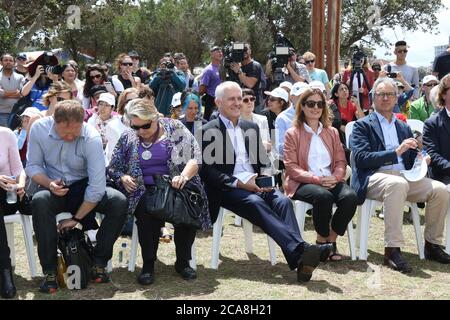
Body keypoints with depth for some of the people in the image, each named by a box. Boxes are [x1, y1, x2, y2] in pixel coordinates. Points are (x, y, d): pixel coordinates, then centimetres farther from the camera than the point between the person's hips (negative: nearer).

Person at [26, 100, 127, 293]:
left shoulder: (92, 138, -23)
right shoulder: (39, 128, -15)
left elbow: (97, 186, -23)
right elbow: (33, 166, -3)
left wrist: (77, 219, -19)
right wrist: (49, 183, -24)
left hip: (82, 186, 0)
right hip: (54, 187, 1)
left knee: (119, 201, -28)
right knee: (39, 201, -35)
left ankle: (98, 263, -11)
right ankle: (49, 270, -24)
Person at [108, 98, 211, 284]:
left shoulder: (175, 129, 4)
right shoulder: (127, 138, 10)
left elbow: (195, 157, -3)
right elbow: (113, 168, 15)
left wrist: (184, 175, -21)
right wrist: (123, 178, -7)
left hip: (176, 187, 0)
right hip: (144, 191, 1)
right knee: (148, 209, -34)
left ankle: (183, 261, -15)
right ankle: (148, 264, -19)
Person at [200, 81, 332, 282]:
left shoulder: (251, 128, 22)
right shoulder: (208, 131, 4)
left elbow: (263, 161, 22)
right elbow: (207, 171, -5)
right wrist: (239, 183, -16)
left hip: (256, 184, 5)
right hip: (227, 189, -5)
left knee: (283, 201, -26)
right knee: (256, 203, -34)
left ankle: (299, 260, -41)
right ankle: (299, 250, -48)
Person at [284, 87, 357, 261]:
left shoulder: (332, 132, 20)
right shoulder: (293, 133, 6)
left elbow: (341, 161, 13)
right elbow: (291, 167, -4)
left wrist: (335, 177, -11)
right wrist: (317, 179, -17)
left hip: (331, 181, 4)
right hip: (303, 183, -4)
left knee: (350, 196, -27)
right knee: (323, 196, -36)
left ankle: (331, 240, -9)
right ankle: (322, 239, -11)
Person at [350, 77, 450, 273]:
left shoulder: (404, 128, 25)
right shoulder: (362, 125, 7)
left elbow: (410, 161, 23)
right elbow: (361, 158, -9)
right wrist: (396, 152, -16)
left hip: (403, 177, 6)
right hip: (374, 178, -6)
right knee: (398, 184, -38)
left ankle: (432, 244, -1)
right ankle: (392, 250, -37)